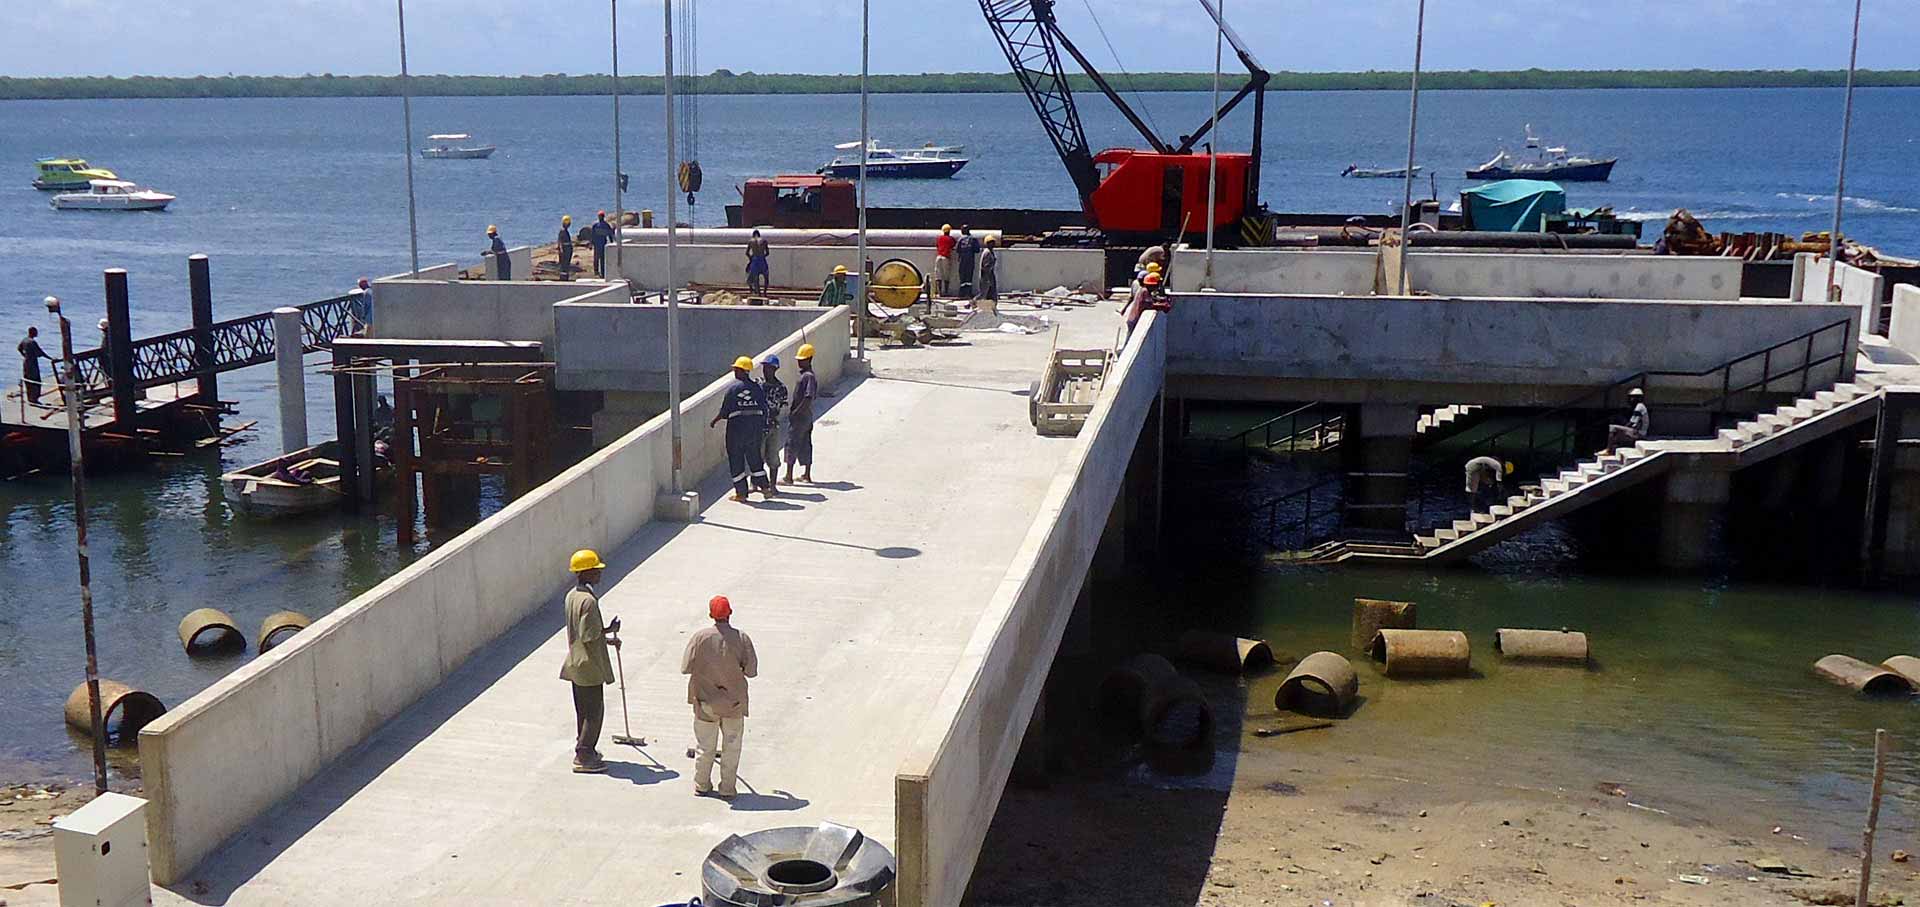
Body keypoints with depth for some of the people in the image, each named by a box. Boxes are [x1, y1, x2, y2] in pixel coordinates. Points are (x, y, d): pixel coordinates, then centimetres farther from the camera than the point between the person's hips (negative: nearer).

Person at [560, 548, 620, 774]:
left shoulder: (571, 596, 8)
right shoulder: (589, 600, -23)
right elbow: (588, 636, -25)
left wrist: (606, 639, 16)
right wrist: (609, 630, -11)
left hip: (575, 662, 10)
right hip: (590, 664, -10)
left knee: (582, 709, 18)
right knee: (595, 711, -1)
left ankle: (584, 749, 28)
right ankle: (584, 757, 1)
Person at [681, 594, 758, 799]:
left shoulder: (700, 637, -12)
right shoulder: (742, 639, -12)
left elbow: (686, 668, -9)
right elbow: (751, 671, -10)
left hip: (706, 701, 1)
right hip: (734, 701, -1)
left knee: (705, 746, 15)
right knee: (731, 747, 12)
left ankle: (701, 786, 25)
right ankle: (728, 788, 15)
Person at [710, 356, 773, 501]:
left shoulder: (733, 388, -7)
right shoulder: (757, 387, 3)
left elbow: (724, 410, -5)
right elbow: (764, 408, 3)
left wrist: (714, 421, 10)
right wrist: (763, 427, 13)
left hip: (737, 425, -4)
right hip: (755, 425, 4)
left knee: (736, 460, 5)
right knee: (755, 458, 16)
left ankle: (741, 493, 5)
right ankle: (765, 488, 11)